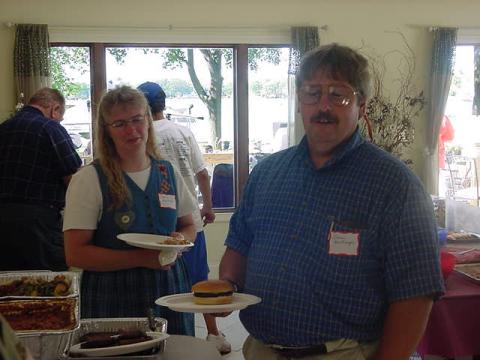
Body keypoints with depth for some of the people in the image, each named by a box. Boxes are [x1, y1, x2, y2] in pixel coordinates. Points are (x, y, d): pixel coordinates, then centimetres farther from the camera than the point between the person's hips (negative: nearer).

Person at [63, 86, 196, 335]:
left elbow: (189, 227, 16)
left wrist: (180, 239, -7)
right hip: (113, 302, -4)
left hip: (170, 293, 4)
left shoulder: (168, 173, 5)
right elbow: (75, 254, -13)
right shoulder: (89, 179, -9)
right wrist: (142, 258, -19)